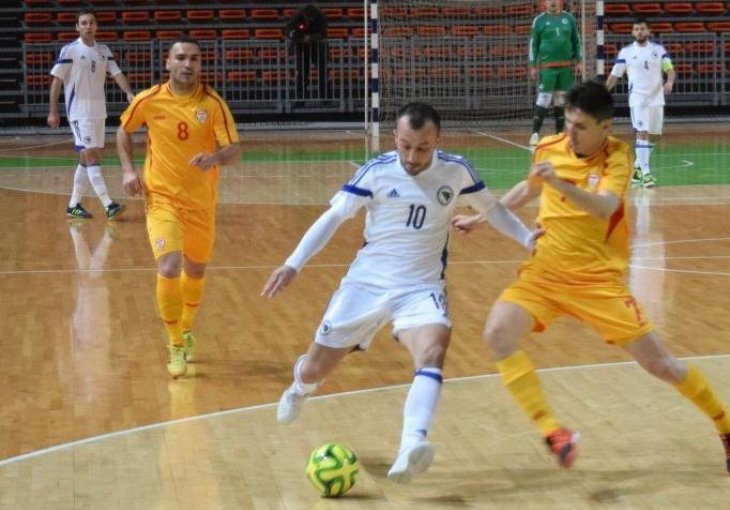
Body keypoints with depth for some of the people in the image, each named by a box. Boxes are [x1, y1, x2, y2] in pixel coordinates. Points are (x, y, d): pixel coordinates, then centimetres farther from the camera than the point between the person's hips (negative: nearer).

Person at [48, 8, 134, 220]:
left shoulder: (103, 50, 9)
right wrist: (53, 111, -9)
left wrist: (129, 93, -16)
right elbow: (57, 80, -6)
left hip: (98, 111, 7)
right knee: (91, 155, -12)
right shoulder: (69, 50, -7)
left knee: (87, 157, 11)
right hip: (79, 112, -7)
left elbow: (116, 73, 3)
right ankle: (108, 205, -18)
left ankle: (74, 204, 20)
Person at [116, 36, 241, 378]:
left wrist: (216, 158, -37)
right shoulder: (149, 101, -8)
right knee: (168, 269, -19)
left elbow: (234, 150, -15)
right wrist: (128, 170, -2)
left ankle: (186, 330, 46)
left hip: (201, 202, 2)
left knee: (195, 271, 18)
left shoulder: (213, 104, -10)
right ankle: (176, 347, -3)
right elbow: (123, 131, 11)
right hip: (161, 199, -2)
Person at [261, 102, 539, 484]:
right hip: (366, 284, 0)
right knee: (315, 369, 7)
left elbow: (491, 209, 12)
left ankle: (411, 446, -48)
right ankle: (299, 388, 47)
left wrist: (528, 238, -1)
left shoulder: (456, 171, -4)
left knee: (433, 350, -32)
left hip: (421, 289, 0)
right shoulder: (376, 171, -8)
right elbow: (334, 217, -4)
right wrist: (293, 264, -13)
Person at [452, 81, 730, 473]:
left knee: (659, 363, -2)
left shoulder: (617, 156, -10)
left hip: (598, 280, -3)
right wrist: (481, 218, 24)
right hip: (544, 273, 3)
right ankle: (552, 432, -16)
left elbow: (604, 207, -30)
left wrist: (559, 183, -44)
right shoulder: (549, 149, 1)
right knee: (497, 334, -22)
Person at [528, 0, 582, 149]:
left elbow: (576, 41, 13)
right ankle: (535, 133, -6)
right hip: (547, 67, -3)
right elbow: (533, 44, 1)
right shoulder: (539, 20, 0)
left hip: (567, 66, 3)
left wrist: (578, 61, 7)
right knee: (543, 98, -9)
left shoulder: (569, 18, 7)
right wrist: (533, 66, -4)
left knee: (561, 100, 8)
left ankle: (559, 133, 15)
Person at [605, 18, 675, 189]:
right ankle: (645, 173, -18)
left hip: (656, 98, 3)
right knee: (642, 133, -14)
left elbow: (670, 69, 3)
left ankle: (638, 166, 29)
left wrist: (670, 82, -18)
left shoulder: (659, 50, 5)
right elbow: (614, 75, 6)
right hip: (637, 99, -3)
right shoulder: (626, 52, 1)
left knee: (654, 136, 10)